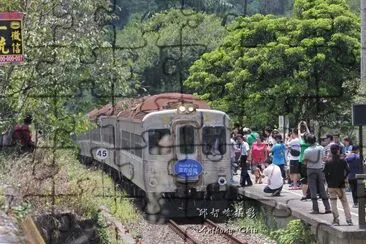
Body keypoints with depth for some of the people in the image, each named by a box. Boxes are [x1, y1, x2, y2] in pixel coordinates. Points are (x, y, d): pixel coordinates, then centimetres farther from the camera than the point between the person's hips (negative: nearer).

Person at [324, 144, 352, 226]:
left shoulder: (328, 163, -4)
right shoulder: (343, 161, -4)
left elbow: (325, 173, -9)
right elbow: (347, 171, -9)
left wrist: (329, 182, 2)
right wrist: (343, 178, 4)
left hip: (331, 186, 0)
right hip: (340, 185, 0)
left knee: (333, 202, 6)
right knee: (344, 202, 7)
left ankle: (336, 219, 1)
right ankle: (349, 219, 2)